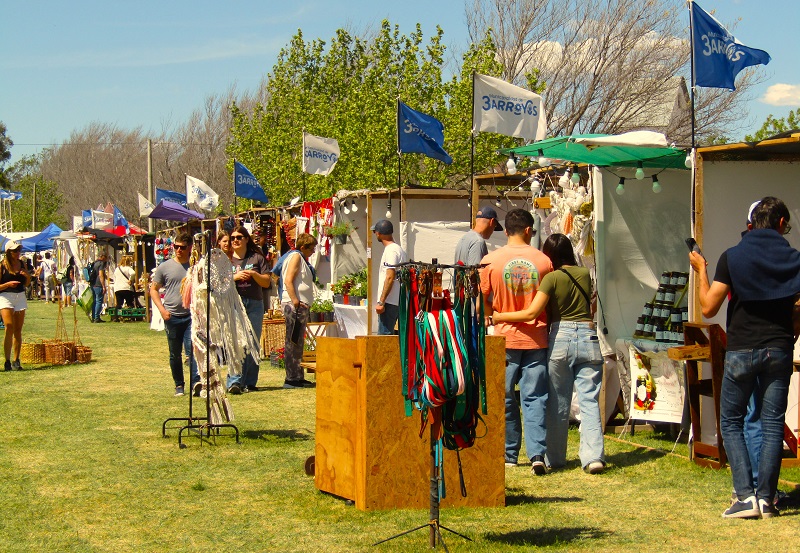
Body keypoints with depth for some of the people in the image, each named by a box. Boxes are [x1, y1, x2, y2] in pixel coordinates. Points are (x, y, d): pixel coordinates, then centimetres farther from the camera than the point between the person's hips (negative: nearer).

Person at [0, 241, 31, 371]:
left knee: (18, 330, 4)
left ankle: (16, 360, 11)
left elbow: (26, 284, 18)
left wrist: (27, 276, -2)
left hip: (20, 297, 5)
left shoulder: (22, 264, 9)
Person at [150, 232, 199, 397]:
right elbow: (154, 289, 10)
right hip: (172, 317, 1)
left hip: (192, 316, -1)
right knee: (175, 354, 9)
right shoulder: (165, 267, 5)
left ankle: (196, 381, -24)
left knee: (191, 349, -17)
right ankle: (179, 385, 21)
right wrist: (161, 308, -4)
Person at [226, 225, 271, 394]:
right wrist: (235, 277, -11)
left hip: (254, 304, 2)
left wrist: (254, 274, -9)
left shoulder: (257, 258, 11)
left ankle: (249, 382, 11)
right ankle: (234, 382, -19)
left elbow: (267, 282, 7)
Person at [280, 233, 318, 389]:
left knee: (298, 342, 13)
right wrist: (295, 301, -25)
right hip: (294, 305, -11)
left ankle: (297, 377, 18)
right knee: (293, 342, -10)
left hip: (301, 305, 11)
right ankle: (291, 379, -10)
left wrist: (300, 303, 16)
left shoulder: (301, 258, 23)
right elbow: (288, 281, -19)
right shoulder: (295, 256, -8)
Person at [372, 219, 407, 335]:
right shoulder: (399, 249, 19)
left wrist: (381, 302, -21)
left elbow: (390, 277, -20)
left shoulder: (390, 250, -12)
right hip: (398, 302, 10)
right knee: (388, 335, 12)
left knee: (384, 335, -10)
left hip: (390, 303, -10)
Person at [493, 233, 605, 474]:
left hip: (561, 338, -2)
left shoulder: (552, 278, -5)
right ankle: (593, 455, -11)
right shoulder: (585, 274, 8)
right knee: (589, 400, 1)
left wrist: (499, 317, -7)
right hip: (589, 337, 3)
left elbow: (531, 312, -14)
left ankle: (555, 458, 17)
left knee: (558, 403, 8)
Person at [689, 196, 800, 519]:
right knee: (772, 425, 7)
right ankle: (766, 498, 6)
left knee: (731, 422, 7)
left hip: (741, 350, -2)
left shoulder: (732, 257, -6)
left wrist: (701, 271, 6)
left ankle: (745, 495, -4)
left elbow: (708, 308, -6)